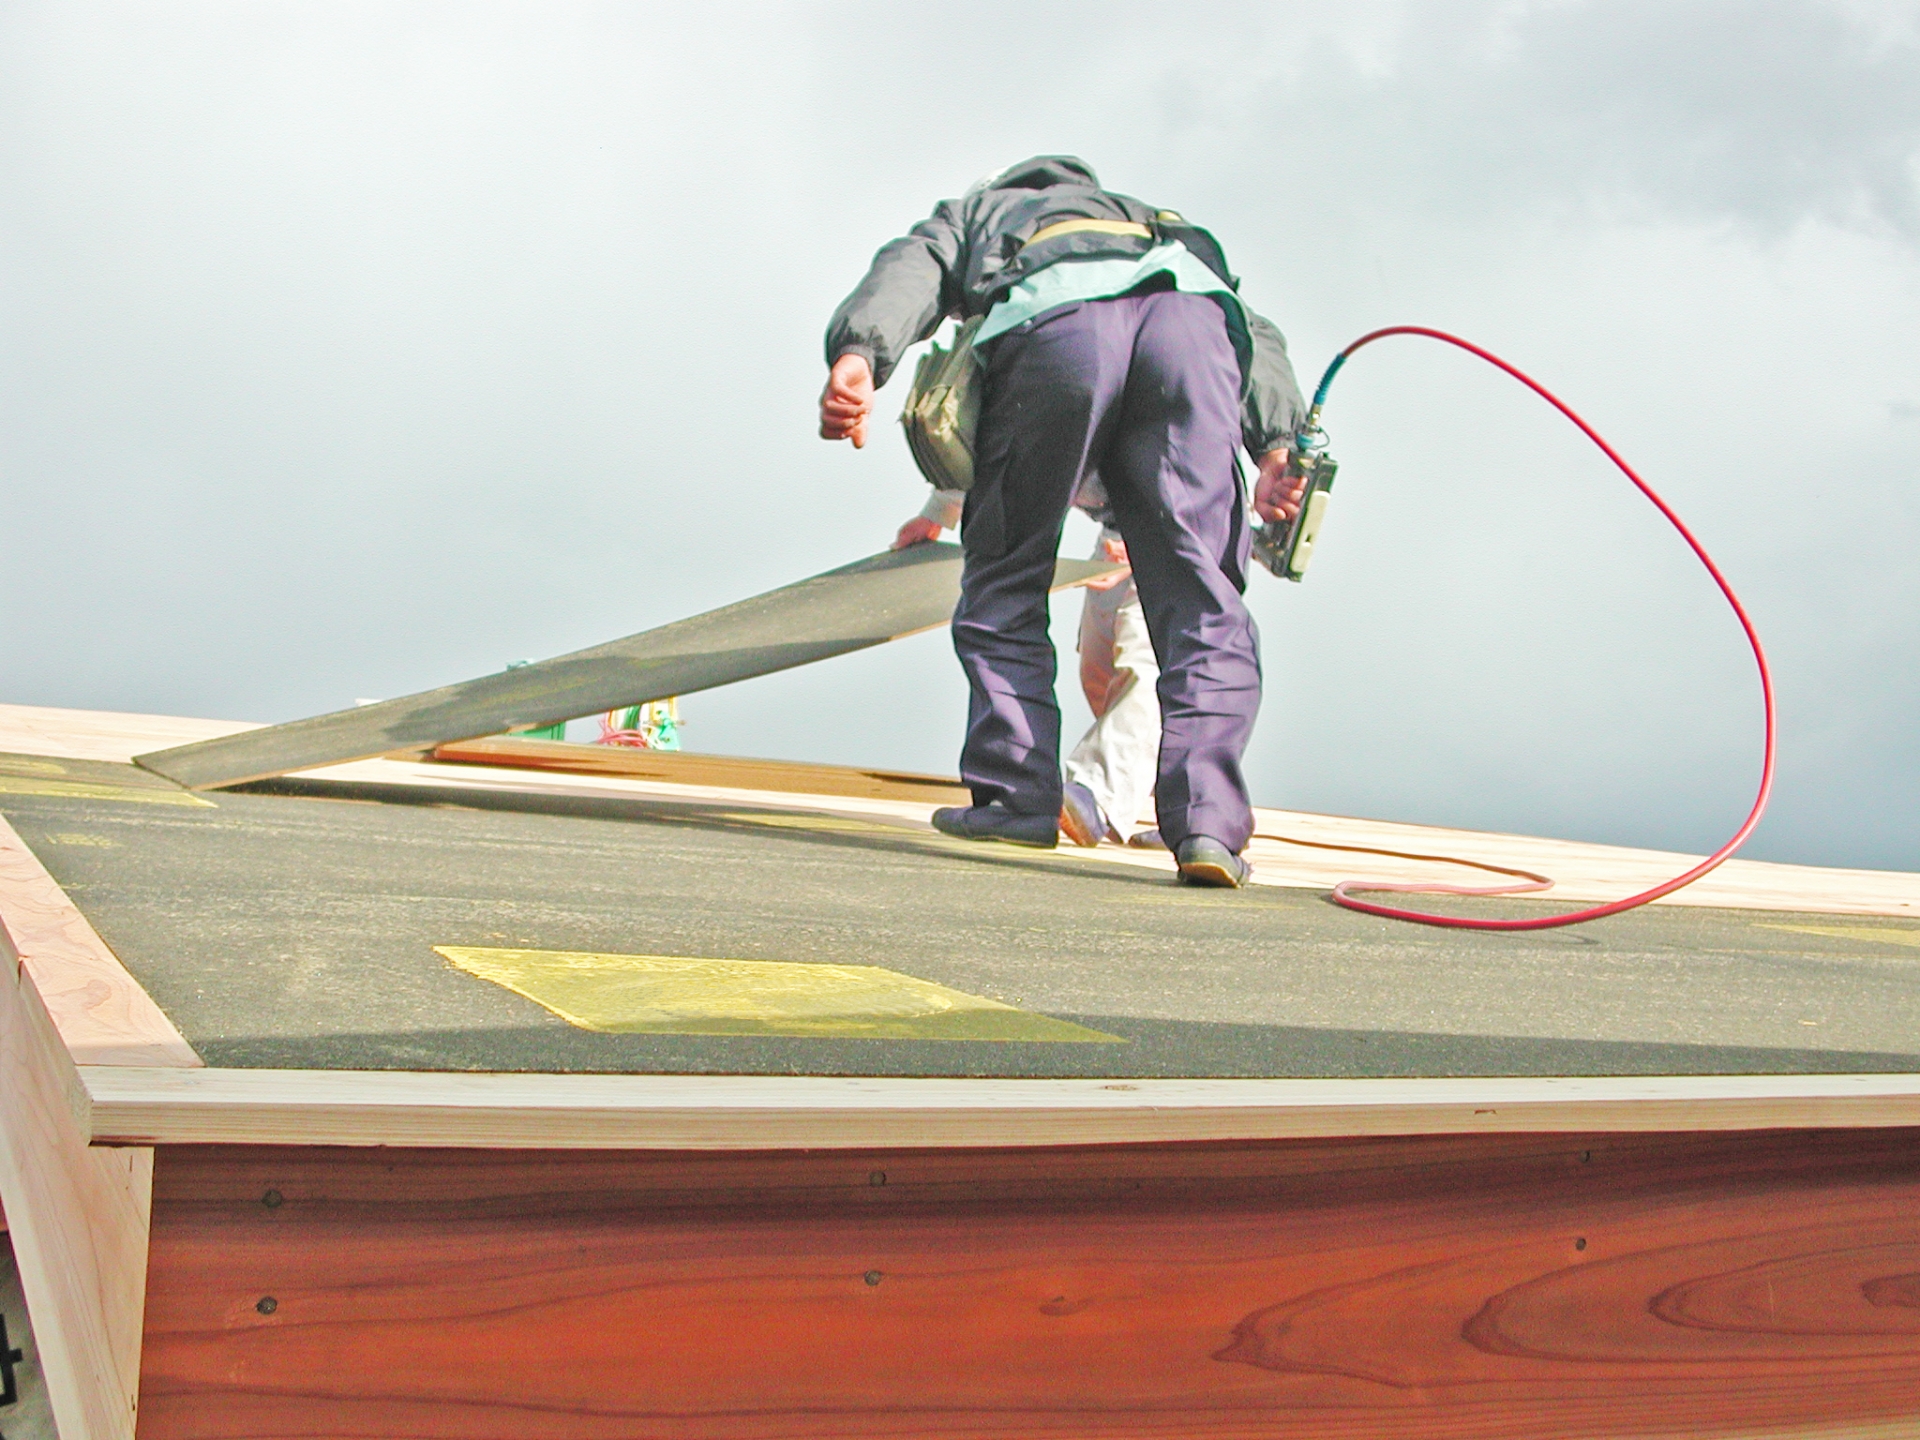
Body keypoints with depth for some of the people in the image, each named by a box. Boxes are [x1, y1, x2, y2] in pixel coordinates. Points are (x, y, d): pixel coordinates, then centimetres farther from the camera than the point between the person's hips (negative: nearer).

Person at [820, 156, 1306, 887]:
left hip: (1056, 324, -2)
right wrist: (1276, 443, 11)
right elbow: (1254, 331, 26)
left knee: (1005, 580, 14)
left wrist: (858, 356, -7)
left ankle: (1016, 795, 9)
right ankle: (1207, 821, -14)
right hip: (1191, 310, 3)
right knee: (1199, 592, 1)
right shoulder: (1154, 221, 46)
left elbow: (908, 267, 12)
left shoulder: (970, 212, 39)